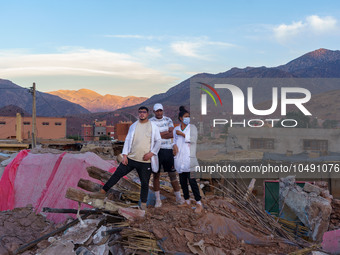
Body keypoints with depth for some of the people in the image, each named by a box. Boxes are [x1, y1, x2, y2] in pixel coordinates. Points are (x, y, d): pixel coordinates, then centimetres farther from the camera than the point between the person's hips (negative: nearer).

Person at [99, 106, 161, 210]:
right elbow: (128, 140, 10)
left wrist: (151, 153, -10)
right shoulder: (133, 126, 10)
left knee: (144, 182, 5)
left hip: (145, 161, -2)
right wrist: (125, 155, 2)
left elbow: (158, 141, 1)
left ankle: (143, 202, 21)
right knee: (117, 174, 3)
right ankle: (103, 190, 16)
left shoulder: (153, 126, 0)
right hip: (130, 158, 3)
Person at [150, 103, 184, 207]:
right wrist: (167, 132, -7)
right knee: (156, 175, 5)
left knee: (172, 174, 4)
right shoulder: (150, 122, 0)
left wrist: (160, 135, -11)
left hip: (167, 149, 2)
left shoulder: (168, 120, 8)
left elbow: (172, 134, -3)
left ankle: (178, 197, 13)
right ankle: (158, 199, 14)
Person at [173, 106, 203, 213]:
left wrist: (182, 134, -12)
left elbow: (193, 139, -13)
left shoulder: (192, 128, 1)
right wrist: (174, 146, 3)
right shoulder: (176, 129, 13)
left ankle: (199, 203, -6)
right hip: (179, 159, 5)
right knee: (182, 181, 10)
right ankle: (187, 200, 24)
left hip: (189, 159, -5)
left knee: (192, 180, -10)